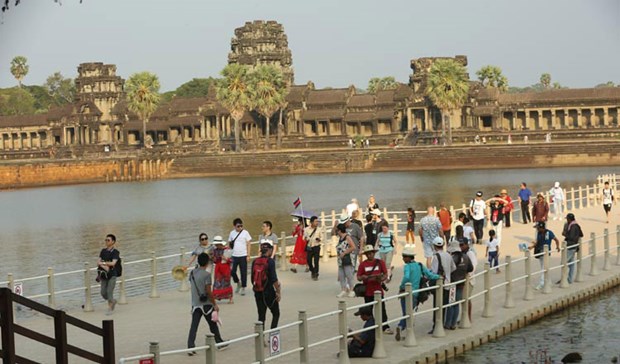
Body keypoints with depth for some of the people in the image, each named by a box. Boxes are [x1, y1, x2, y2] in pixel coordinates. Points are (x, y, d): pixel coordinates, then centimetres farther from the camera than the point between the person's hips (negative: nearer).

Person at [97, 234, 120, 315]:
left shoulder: (115, 252, -7)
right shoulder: (103, 251, 9)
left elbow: (113, 263, -19)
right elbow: (98, 262, 1)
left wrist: (102, 263, -14)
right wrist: (104, 266, -19)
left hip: (112, 275, -5)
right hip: (104, 275, 5)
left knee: (109, 292, -10)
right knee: (103, 293, 5)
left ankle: (110, 309, 1)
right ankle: (113, 301, 33)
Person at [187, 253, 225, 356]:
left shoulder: (192, 273, 6)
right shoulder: (206, 274, -13)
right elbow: (208, 291, -16)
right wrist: (215, 305, -9)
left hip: (195, 304, 5)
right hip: (206, 304, -4)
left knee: (193, 326, -1)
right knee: (213, 325, 13)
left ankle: (190, 347, -11)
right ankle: (219, 343, 27)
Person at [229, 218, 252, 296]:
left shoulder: (245, 233, -3)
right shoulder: (232, 233, 7)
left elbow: (248, 244, -2)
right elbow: (229, 243, 17)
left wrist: (248, 255, -7)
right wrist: (230, 245, -4)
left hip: (243, 255, -3)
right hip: (234, 256, 3)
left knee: (243, 272, 1)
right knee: (232, 272, 0)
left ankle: (243, 288, 11)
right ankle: (238, 283, 26)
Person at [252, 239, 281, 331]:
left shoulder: (255, 262, 2)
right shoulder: (270, 261, -14)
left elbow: (253, 279, 7)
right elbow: (274, 279, -17)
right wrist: (278, 292, -9)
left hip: (258, 293, 5)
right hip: (269, 292, -5)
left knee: (261, 316, 11)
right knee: (276, 314, 12)